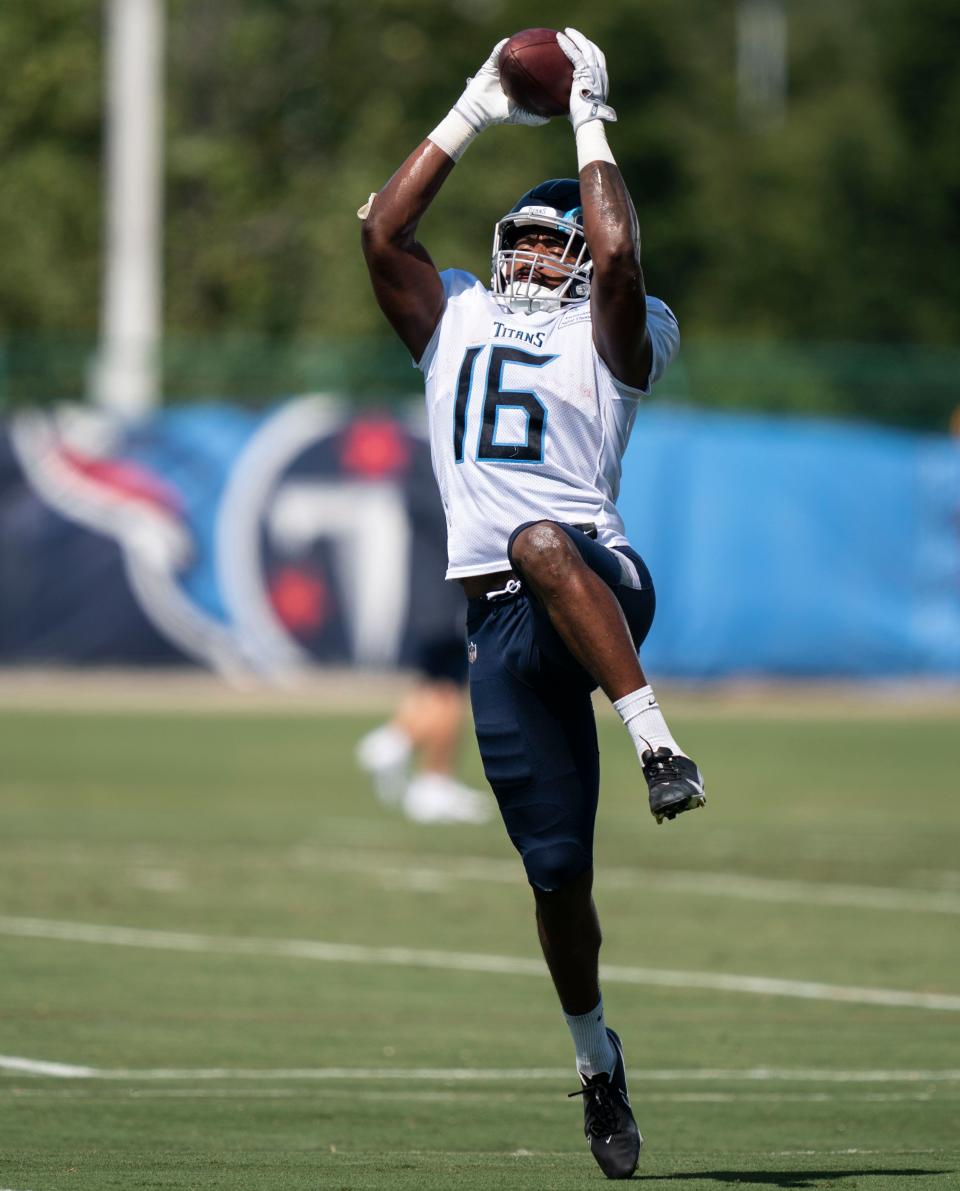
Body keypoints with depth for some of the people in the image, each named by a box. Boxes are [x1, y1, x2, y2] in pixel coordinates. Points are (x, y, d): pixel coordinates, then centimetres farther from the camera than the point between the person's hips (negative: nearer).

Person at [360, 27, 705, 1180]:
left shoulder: (608, 336, 9)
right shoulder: (452, 320, 20)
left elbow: (620, 254, -11)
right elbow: (383, 228, 8)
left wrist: (591, 128, -1)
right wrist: (473, 114, 9)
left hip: (600, 586, -4)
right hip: (502, 626, 4)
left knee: (541, 543, -42)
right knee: (557, 871, 3)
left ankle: (657, 738, -43)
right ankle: (596, 1062, 19)